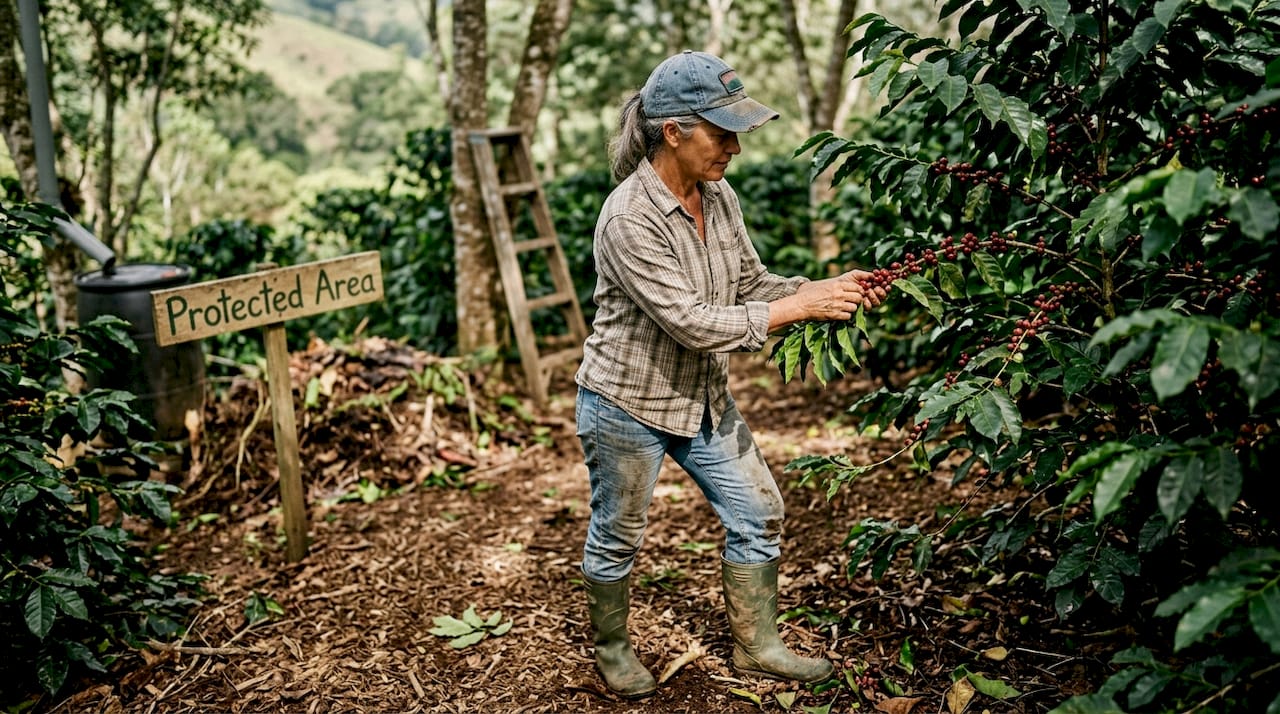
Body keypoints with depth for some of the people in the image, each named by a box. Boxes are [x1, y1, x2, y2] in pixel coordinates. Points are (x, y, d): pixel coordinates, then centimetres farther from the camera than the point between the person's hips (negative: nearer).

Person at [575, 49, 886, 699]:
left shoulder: (719, 197, -3)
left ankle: (756, 645, 31)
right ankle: (612, 650, 37)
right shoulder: (629, 219, -28)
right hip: (628, 403, -7)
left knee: (758, 513, 12)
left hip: (704, 396, 8)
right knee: (617, 536, 11)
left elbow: (750, 286, 5)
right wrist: (801, 308, -27)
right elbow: (693, 324, -30)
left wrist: (828, 288, -11)